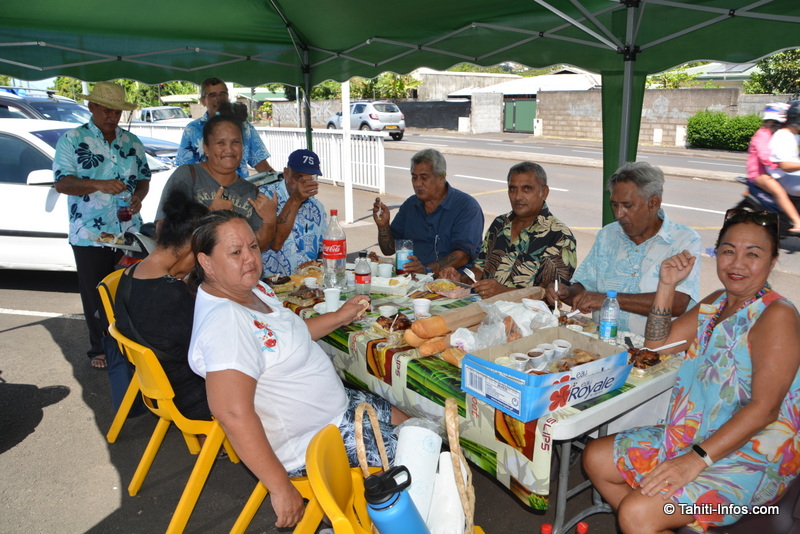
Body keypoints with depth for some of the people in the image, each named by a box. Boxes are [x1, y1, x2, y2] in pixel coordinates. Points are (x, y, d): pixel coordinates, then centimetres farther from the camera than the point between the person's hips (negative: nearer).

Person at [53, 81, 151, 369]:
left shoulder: (132, 142, 11)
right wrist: (99, 185, -23)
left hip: (129, 233, 3)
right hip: (90, 235, -3)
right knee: (96, 296, 7)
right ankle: (100, 348, 22)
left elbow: (144, 178, 15)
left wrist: (138, 196, -8)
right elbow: (61, 183, -7)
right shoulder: (72, 139, -1)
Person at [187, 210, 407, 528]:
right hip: (307, 444, -10)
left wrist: (339, 318, 9)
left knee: (404, 423, 19)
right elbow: (233, 413, -36)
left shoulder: (253, 288, 1)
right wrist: (281, 488, -33)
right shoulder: (224, 320, -30)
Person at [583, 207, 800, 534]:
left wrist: (697, 459, -30)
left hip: (750, 460, -8)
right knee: (595, 458, 6)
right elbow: (657, 344, 11)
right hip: (692, 439, 8)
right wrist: (668, 284, -1)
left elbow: (764, 408, -24)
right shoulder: (715, 303, 8)